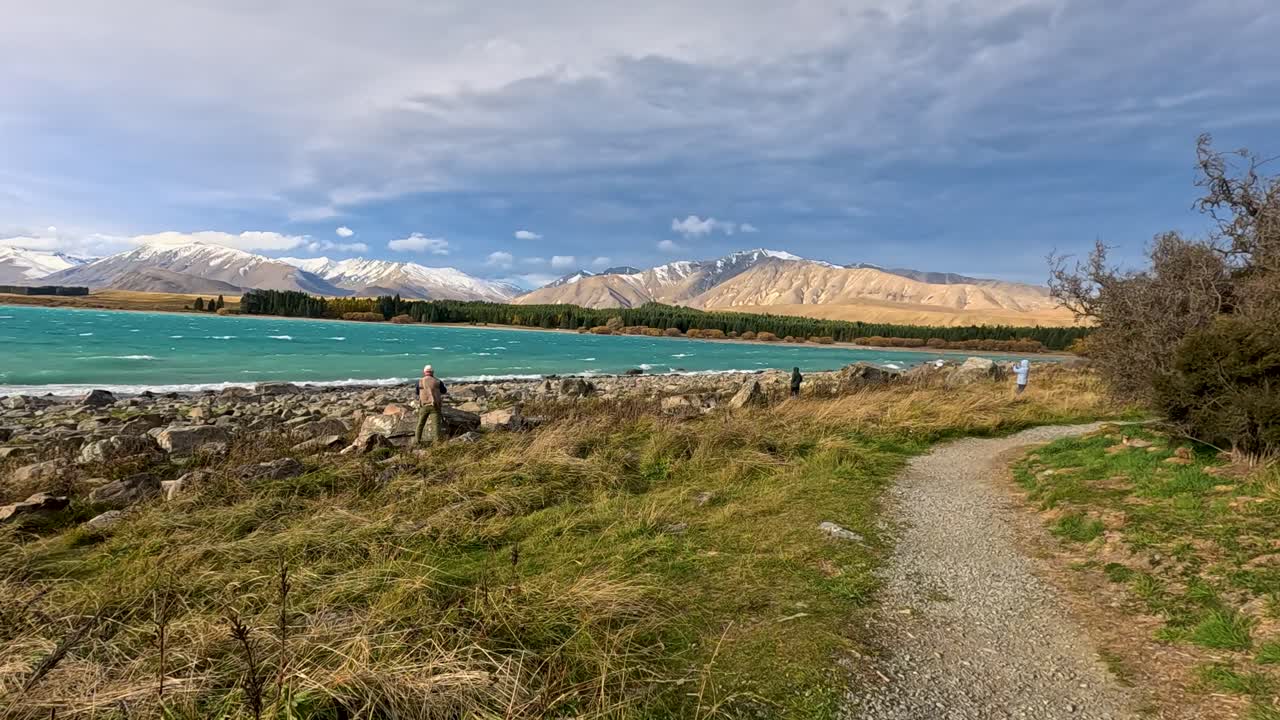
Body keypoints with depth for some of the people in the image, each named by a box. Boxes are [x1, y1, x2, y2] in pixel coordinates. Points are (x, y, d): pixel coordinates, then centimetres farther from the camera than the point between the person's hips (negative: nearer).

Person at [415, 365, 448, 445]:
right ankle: (436, 441, -12)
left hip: (424, 406, 1)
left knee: (420, 424, 14)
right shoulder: (437, 381, 0)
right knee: (435, 424, -3)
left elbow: (418, 394, 17)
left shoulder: (420, 382, 2)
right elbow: (445, 391, 15)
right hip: (435, 406, -1)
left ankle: (416, 441, 17)